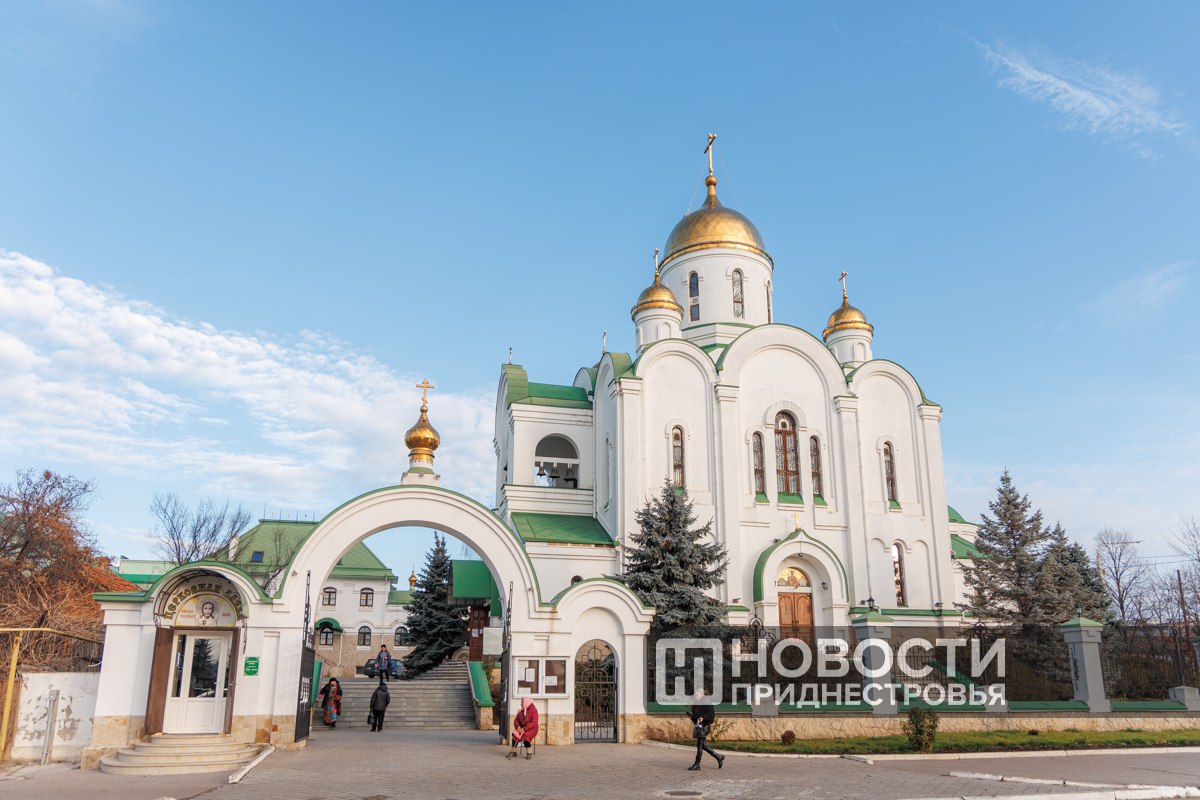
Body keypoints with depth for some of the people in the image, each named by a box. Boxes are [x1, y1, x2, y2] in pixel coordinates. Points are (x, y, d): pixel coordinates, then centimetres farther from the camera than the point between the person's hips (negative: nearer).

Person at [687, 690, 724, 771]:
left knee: (700, 744, -8)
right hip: (698, 725, 9)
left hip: (704, 726, -9)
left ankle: (697, 764, -3)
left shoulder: (707, 704, -10)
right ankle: (719, 757, 24)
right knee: (703, 745, 11)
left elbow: (711, 715, -15)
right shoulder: (695, 704, 14)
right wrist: (691, 717, 2)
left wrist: (703, 718, -28)